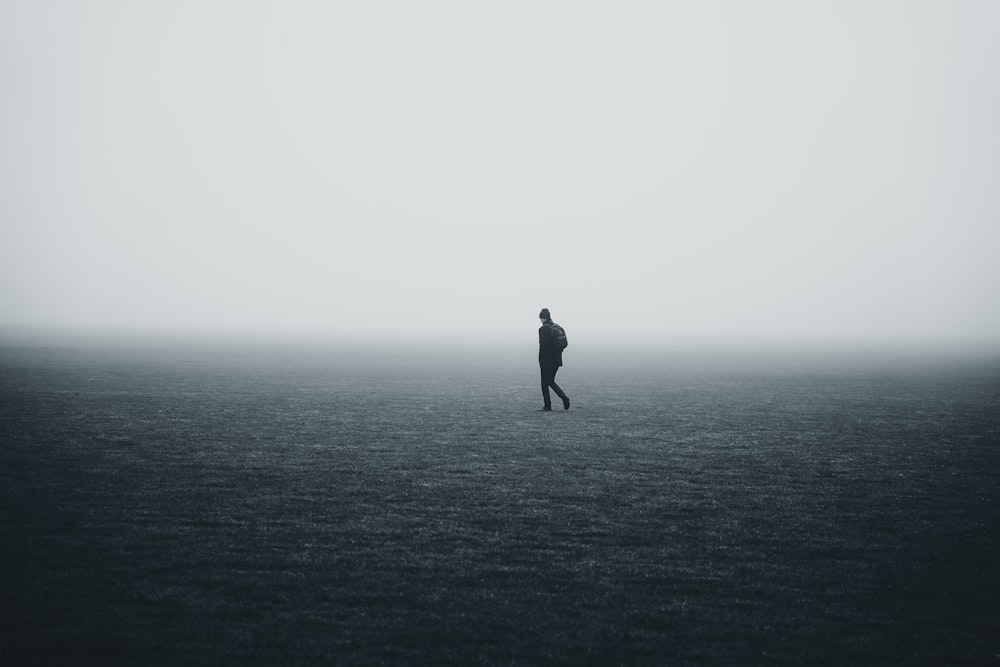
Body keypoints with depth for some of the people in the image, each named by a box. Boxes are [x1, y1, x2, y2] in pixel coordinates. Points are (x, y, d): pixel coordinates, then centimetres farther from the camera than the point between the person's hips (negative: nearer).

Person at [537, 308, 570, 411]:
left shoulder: (543, 329, -15)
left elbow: (543, 346, -19)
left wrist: (540, 361, -11)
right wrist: (558, 355, 17)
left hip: (547, 361, -8)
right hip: (556, 361, 8)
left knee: (545, 383, 4)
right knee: (551, 381, 19)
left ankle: (547, 406, 7)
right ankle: (564, 397, 2)